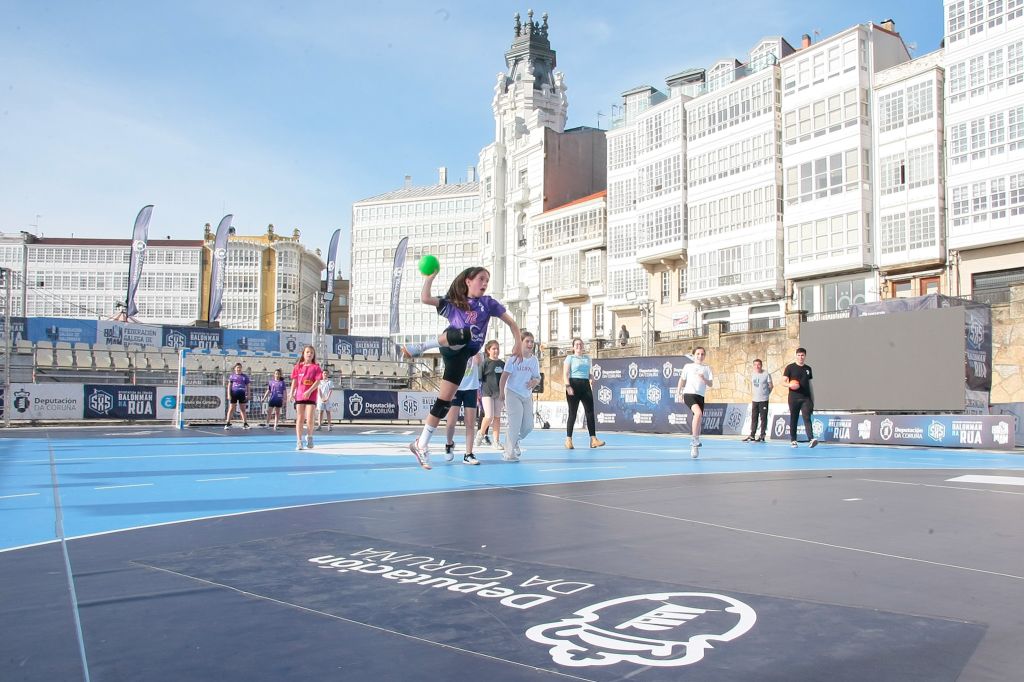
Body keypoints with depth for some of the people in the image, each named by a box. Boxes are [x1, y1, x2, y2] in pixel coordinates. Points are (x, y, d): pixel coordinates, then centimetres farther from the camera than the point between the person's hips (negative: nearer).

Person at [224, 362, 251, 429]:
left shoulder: (245, 376, 8)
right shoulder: (232, 376, 5)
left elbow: (247, 386, 10)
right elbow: (229, 386, 3)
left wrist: (248, 395, 3)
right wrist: (229, 394, -7)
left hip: (242, 394, 2)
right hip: (234, 393, -1)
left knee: (243, 409, 5)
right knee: (231, 409, -1)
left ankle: (245, 424, 7)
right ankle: (227, 423, 1)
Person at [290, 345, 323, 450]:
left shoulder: (316, 367, 1)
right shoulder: (298, 366, 8)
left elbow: (317, 382, -7)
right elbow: (294, 381, 8)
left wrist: (309, 391, -19)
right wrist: (292, 393, -2)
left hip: (311, 396, -2)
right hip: (299, 396, 2)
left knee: (309, 420, -5)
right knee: (300, 419, 0)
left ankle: (309, 437, 20)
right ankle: (299, 441, 1)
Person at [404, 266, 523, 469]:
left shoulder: (488, 303, 13)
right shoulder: (453, 302, 13)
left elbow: (511, 322, 11)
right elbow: (425, 299, 3)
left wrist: (518, 343, -1)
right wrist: (430, 277, -2)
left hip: (463, 354, 1)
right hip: (449, 345, -1)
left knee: (445, 401, -5)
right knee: (463, 335, -39)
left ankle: (421, 444, 3)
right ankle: (422, 346, -21)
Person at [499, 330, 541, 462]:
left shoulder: (534, 360, 3)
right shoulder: (514, 358, -11)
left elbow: (537, 377, 8)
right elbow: (505, 375, -13)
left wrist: (535, 381, -16)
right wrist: (502, 392, -19)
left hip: (527, 396, 5)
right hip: (513, 393, -5)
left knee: (528, 426, 6)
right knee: (515, 424, -10)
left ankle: (515, 441, 35)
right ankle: (509, 453, 4)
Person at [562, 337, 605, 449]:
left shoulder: (587, 358, 19)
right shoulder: (570, 358, 3)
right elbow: (565, 374, -6)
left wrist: (591, 382, 10)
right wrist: (568, 386, -19)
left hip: (585, 385, 5)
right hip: (574, 384, -5)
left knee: (590, 412, -2)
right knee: (572, 413, -3)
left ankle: (593, 439, -3)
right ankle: (568, 440, 4)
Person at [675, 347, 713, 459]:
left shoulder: (707, 368, 12)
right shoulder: (688, 366, 9)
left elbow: (711, 384, 6)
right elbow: (682, 380, 14)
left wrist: (704, 379, -14)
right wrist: (678, 393, 7)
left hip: (700, 396, 4)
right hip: (689, 394, -4)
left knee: (698, 421, 6)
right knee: (698, 412, -29)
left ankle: (694, 446, 18)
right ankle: (695, 439, -22)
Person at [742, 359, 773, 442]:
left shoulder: (766, 374, -8)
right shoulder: (752, 375, 7)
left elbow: (771, 386, 0)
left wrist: (765, 394, 7)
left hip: (763, 400, -5)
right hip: (754, 400, 5)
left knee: (763, 418, 0)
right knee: (754, 418, 8)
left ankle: (762, 436, 5)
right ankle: (752, 435, 14)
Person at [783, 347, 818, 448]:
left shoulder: (808, 368, 13)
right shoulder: (790, 367, 1)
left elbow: (810, 384, 18)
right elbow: (784, 381, 0)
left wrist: (813, 399, 15)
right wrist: (789, 384, -23)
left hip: (806, 398, 2)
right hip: (794, 398, -2)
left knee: (807, 418, -10)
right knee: (793, 419, 4)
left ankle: (811, 439, -21)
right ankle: (793, 440, 13)